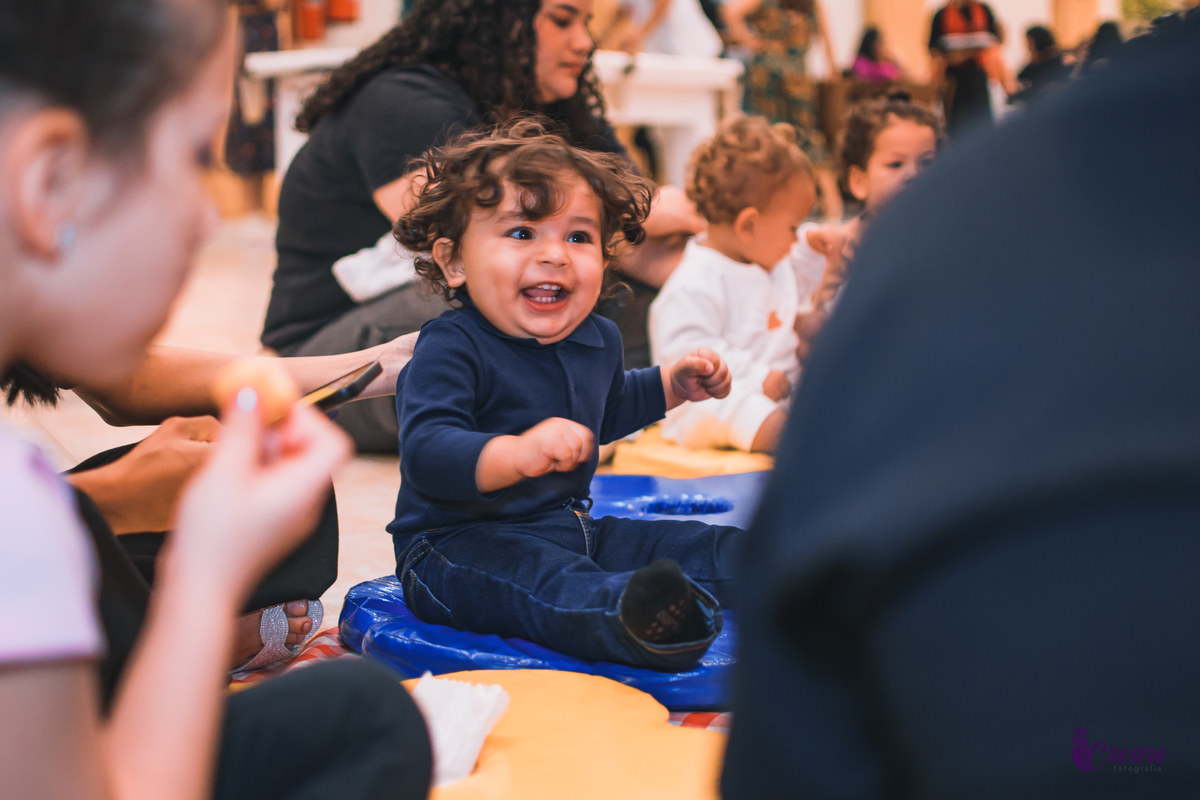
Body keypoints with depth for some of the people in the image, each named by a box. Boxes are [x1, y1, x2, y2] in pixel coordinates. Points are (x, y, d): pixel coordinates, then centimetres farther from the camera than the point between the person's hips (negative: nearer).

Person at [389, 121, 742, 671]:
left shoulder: (597, 340, 12)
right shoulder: (450, 348, -17)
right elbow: (424, 452, -33)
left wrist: (672, 385, 25)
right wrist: (517, 454, -48)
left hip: (569, 529, 9)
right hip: (463, 541, -9)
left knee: (719, 550, 1)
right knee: (547, 583, -43)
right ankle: (626, 619, -68)